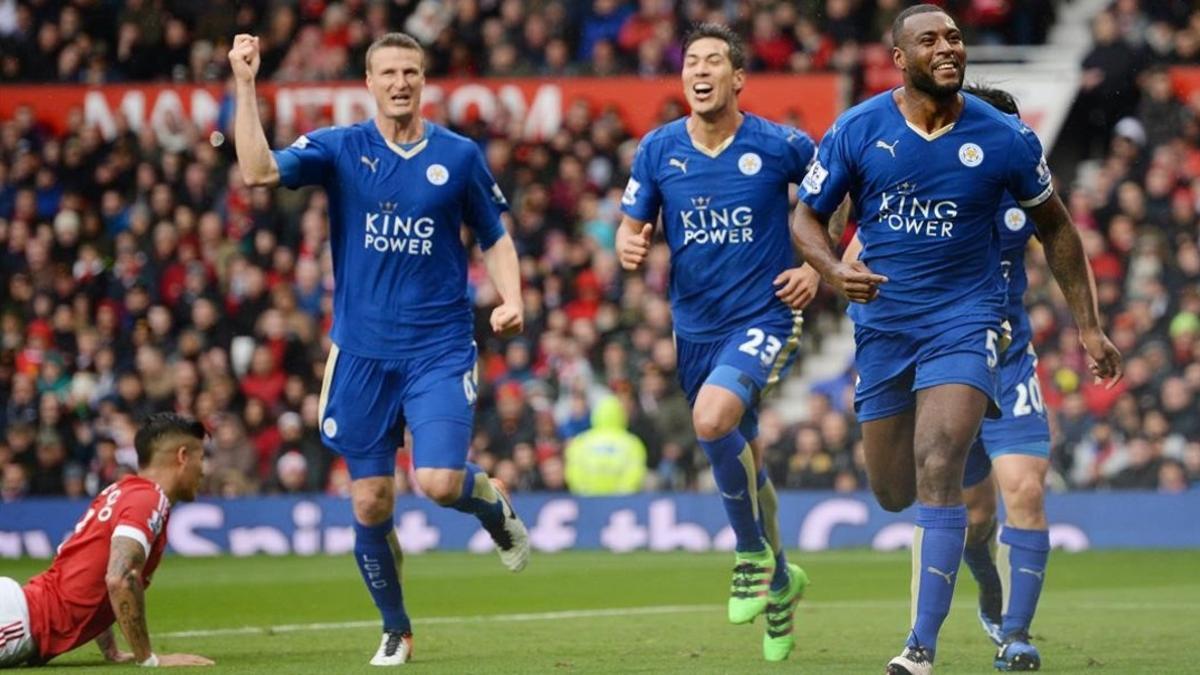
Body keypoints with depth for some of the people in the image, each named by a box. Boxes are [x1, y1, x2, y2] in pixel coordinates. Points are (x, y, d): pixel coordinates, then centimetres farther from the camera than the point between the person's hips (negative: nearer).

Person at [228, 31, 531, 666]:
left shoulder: (459, 155, 1)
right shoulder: (338, 148, -1)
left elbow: (495, 237, 11)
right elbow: (258, 169, -16)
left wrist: (510, 300, -6)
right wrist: (246, 86, -25)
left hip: (440, 349, -1)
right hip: (362, 351, 1)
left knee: (439, 482, -18)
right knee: (370, 504, 3)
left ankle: (494, 505, 19)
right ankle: (395, 631, 22)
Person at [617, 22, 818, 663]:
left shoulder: (780, 146, -9)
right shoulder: (657, 149, 0)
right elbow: (632, 226, 9)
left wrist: (817, 268, -3)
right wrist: (629, 247, -15)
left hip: (765, 318, -4)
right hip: (695, 327, 4)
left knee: (712, 419, -29)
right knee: (742, 464, 13)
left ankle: (753, 553, -8)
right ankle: (779, 582, 35)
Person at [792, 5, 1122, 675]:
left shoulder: (1005, 138, -7)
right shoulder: (858, 131, -6)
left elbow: (1055, 226, 8)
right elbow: (807, 218, 2)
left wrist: (1089, 326, 7)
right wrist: (835, 271, -21)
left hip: (965, 318, -2)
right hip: (882, 322, 3)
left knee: (937, 470, -21)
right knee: (893, 493, 10)